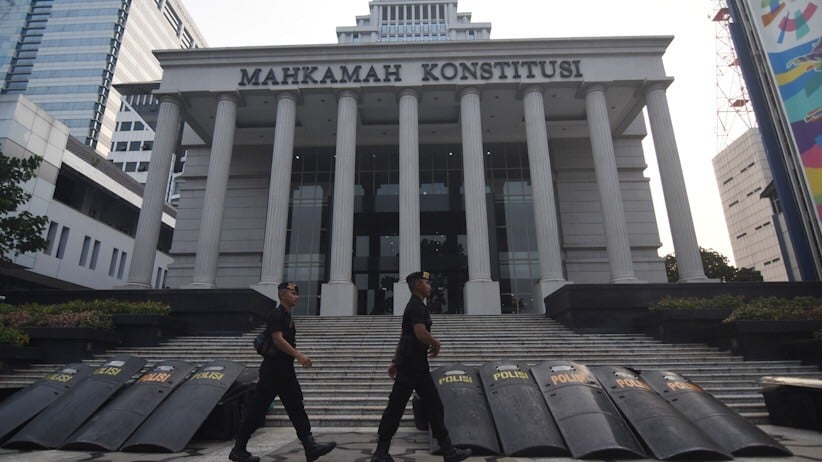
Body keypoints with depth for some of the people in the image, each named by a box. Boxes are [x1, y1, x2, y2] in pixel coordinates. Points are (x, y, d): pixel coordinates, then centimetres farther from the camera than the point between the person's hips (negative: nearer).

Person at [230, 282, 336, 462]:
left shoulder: (287, 316, 16)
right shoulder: (276, 314, -12)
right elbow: (278, 340, -22)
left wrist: (299, 356, 15)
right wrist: (299, 356, -22)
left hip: (286, 370, 9)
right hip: (273, 369, -9)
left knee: (296, 407, 3)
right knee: (257, 409, 1)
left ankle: (311, 447, 2)